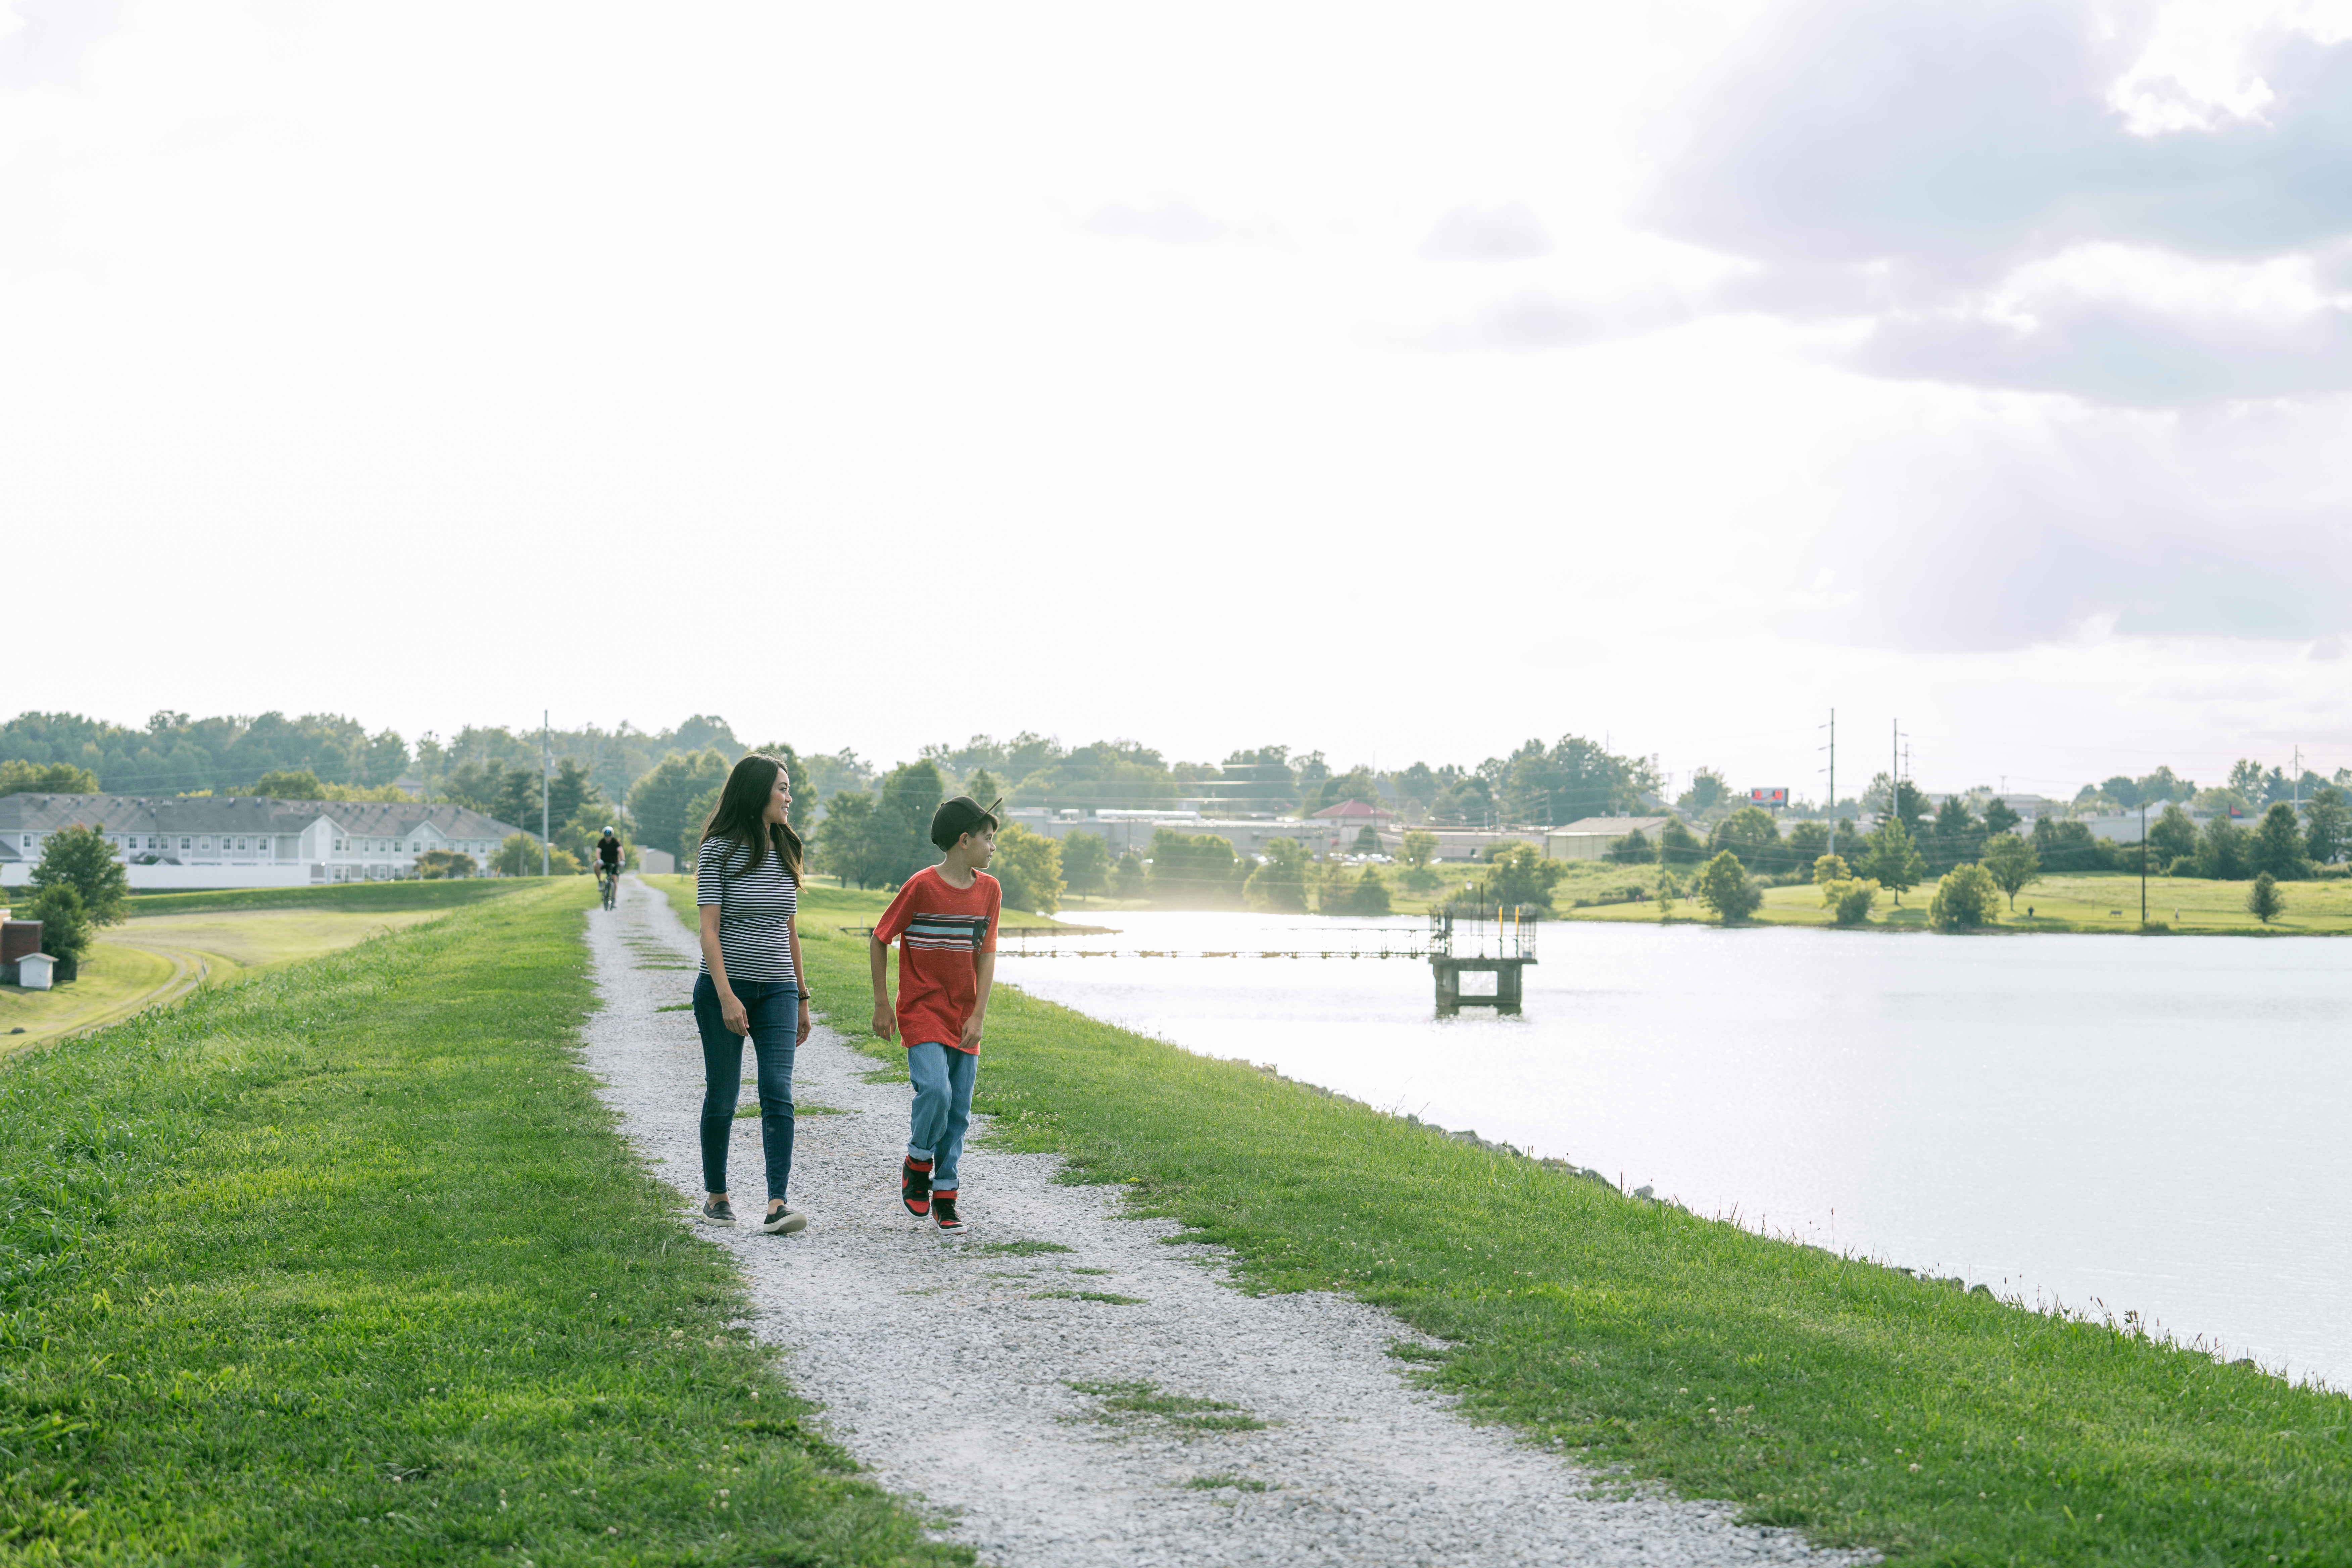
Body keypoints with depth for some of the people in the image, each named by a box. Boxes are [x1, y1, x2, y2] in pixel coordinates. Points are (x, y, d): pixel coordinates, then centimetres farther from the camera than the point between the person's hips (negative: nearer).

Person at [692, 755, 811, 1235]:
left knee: (778, 1094, -10)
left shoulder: (785, 852, 11)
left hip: (777, 991, 4)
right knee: (722, 1097, 4)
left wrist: (802, 997, 17)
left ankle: (777, 1204, -16)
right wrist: (727, 996, -20)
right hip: (726, 988, -4)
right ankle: (716, 1195, 21)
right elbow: (709, 929, -11)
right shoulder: (720, 851, -6)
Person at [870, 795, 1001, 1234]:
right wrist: (882, 1004, -3)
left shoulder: (989, 890, 4)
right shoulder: (922, 886, -12)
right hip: (922, 1012, -5)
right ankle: (917, 1163, 4)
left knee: (958, 1111, 3)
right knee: (935, 1090, -21)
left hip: (964, 1019, 5)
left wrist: (978, 1015, -3)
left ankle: (944, 1196, 13)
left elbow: (986, 954, 6)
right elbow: (880, 940, -4)